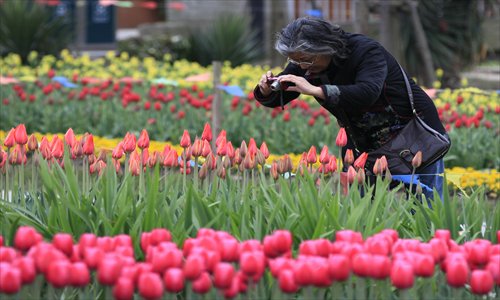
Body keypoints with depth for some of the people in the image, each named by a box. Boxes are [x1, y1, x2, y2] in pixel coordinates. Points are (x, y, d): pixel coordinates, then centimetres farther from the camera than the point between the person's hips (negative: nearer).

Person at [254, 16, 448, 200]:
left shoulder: (366, 51, -26)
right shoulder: (304, 65, -9)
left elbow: (368, 93, -43)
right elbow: (277, 100, -2)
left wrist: (314, 90, -48)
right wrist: (265, 91, -27)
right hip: (367, 143, 6)